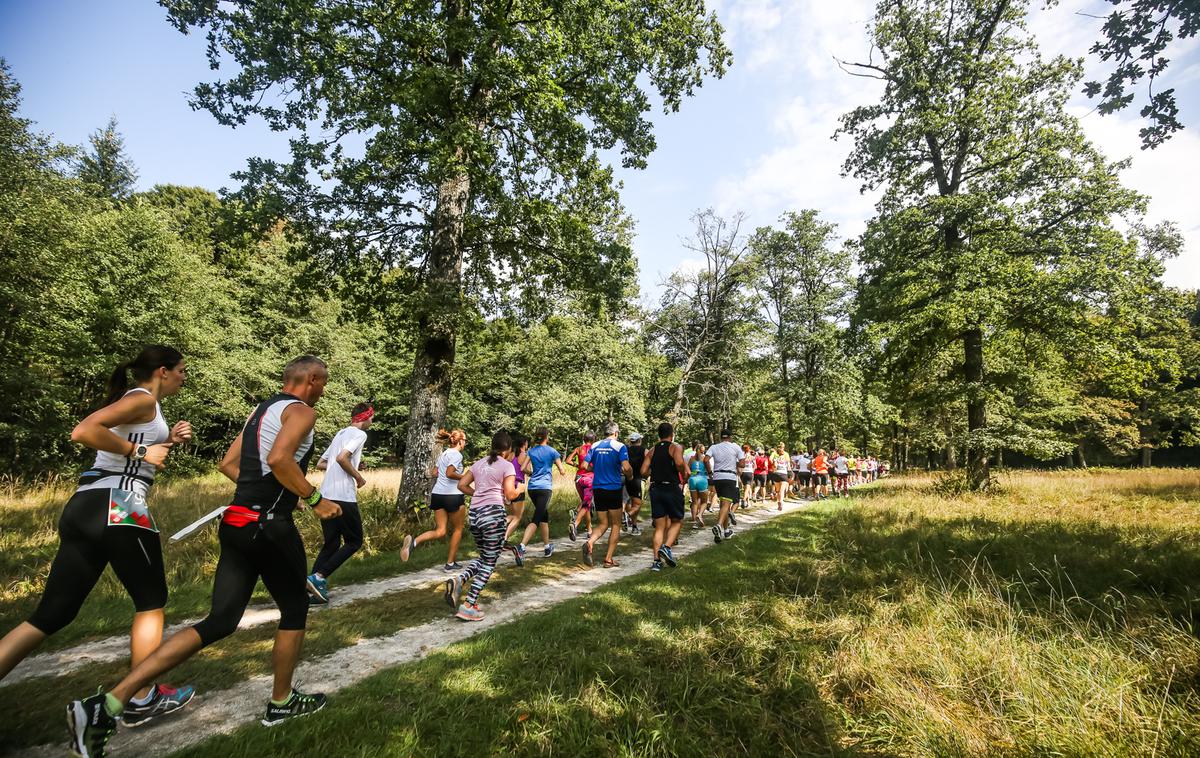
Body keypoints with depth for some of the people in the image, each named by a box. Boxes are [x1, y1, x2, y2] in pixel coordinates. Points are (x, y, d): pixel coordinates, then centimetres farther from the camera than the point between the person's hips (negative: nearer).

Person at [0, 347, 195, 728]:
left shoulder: (134, 400, 22)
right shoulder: (143, 399, -8)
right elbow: (83, 431, -23)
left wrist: (168, 441, 13)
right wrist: (139, 451, -15)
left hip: (84, 507, 9)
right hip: (118, 507, -9)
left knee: (51, 614, 11)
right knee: (151, 602, 6)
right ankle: (142, 700, 15)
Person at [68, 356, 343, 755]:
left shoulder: (260, 409, 17)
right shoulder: (301, 410, -11)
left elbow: (228, 463, 20)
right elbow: (278, 459, -27)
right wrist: (315, 500, -18)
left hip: (238, 523, 8)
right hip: (270, 527, -8)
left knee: (219, 622, 11)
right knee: (295, 608, 12)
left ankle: (107, 703, 3)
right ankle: (281, 703, 27)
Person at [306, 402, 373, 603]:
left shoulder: (340, 434, 21)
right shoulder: (359, 434, -6)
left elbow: (320, 463, 24)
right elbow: (342, 458, -22)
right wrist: (358, 476, -8)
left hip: (326, 496, 8)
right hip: (343, 497, -8)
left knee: (331, 543, 13)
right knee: (354, 541, 5)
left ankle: (316, 586, 6)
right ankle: (318, 577, -7)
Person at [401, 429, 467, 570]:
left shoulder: (443, 453, 16)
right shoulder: (457, 455, -10)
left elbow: (434, 473, 17)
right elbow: (449, 473, -21)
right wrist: (464, 477, -8)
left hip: (437, 494, 7)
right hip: (452, 495, -7)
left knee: (440, 531, 7)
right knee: (457, 529, 12)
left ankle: (414, 541, -18)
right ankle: (450, 563, 17)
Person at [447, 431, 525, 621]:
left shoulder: (479, 463, 15)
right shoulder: (507, 465, -2)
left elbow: (461, 485, 14)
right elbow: (510, 494, -7)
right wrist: (520, 489, 12)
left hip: (474, 514, 6)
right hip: (494, 514, -6)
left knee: (483, 557, 22)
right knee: (489, 562, 5)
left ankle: (459, 580, -2)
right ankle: (469, 606, 2)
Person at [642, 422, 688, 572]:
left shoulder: (652, 451, 10)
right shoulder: (676, 447, -3)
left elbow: (643, 472, 1)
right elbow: (679, 463, -23)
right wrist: (683, 474, -4)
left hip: (655, 489, 4)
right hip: (672, 488, -4)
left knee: (659, 527, 9)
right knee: (677, 521, 14)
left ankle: (657, 560, 2)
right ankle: (666, 547, -8)